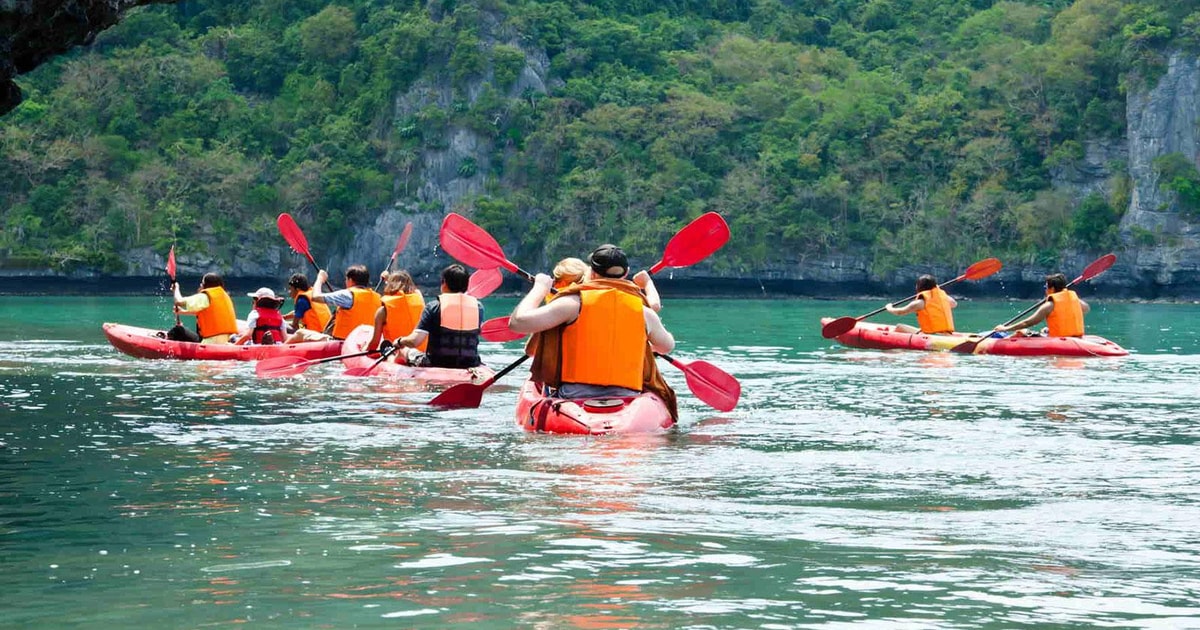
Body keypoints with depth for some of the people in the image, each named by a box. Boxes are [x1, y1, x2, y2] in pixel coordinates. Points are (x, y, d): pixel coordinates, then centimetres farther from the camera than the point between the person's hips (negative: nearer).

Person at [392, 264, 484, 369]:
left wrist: (400, 342, 3)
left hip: (436, 365, -2)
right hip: (470, 365, 2)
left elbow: (414, 341, -18)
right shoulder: (478, 307, -3)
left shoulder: (433, 307, -12)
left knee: (407, 350, 30)